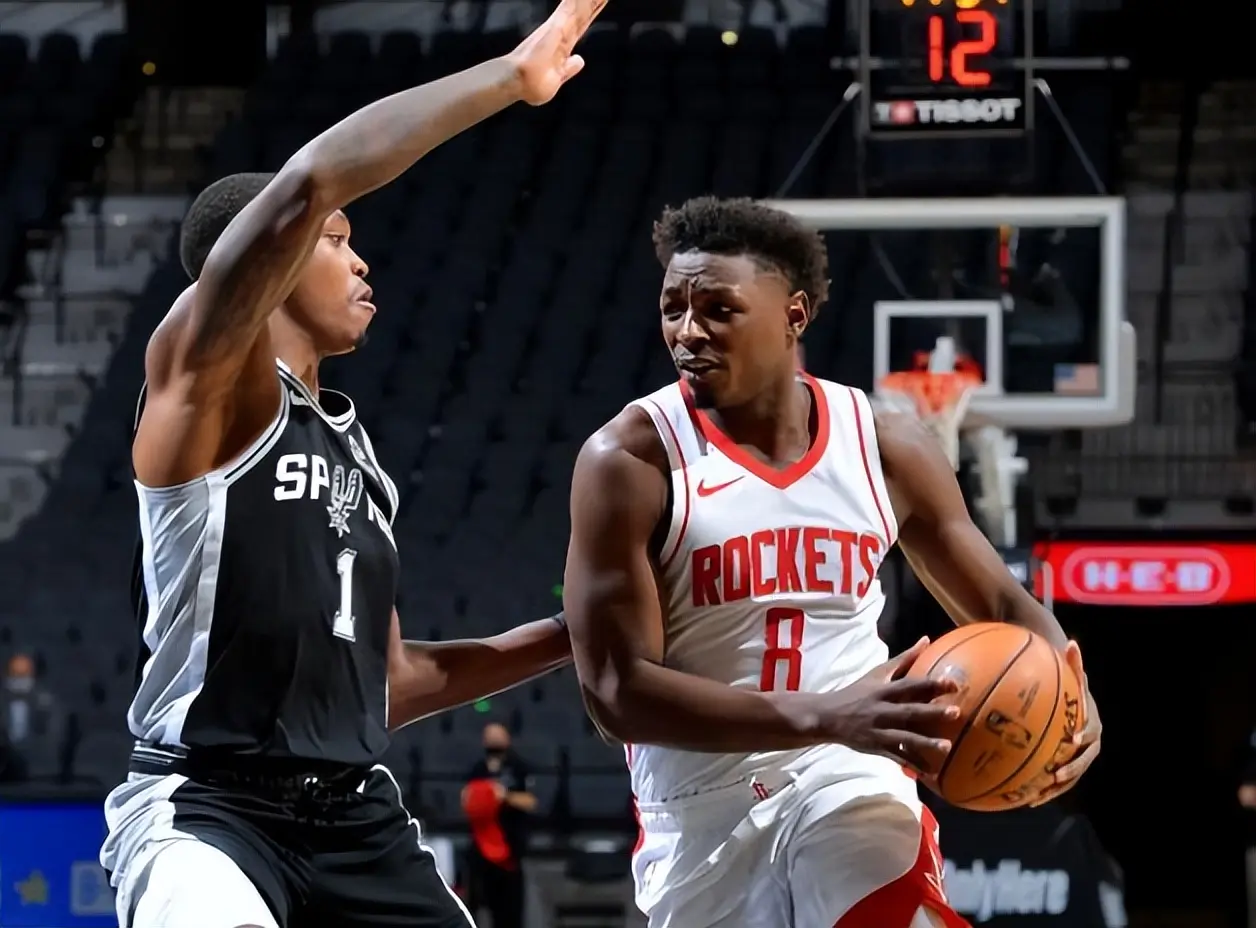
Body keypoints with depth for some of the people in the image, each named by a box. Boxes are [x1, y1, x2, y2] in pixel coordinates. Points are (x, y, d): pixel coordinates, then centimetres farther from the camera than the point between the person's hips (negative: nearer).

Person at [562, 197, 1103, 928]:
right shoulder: (632, 461, -12)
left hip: (851, 782, 1)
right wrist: (827, 718, -30)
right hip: (700, 815, -1)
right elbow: (617, 690, -18)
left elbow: (1002, 604, 12)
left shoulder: (887, 448, 0)